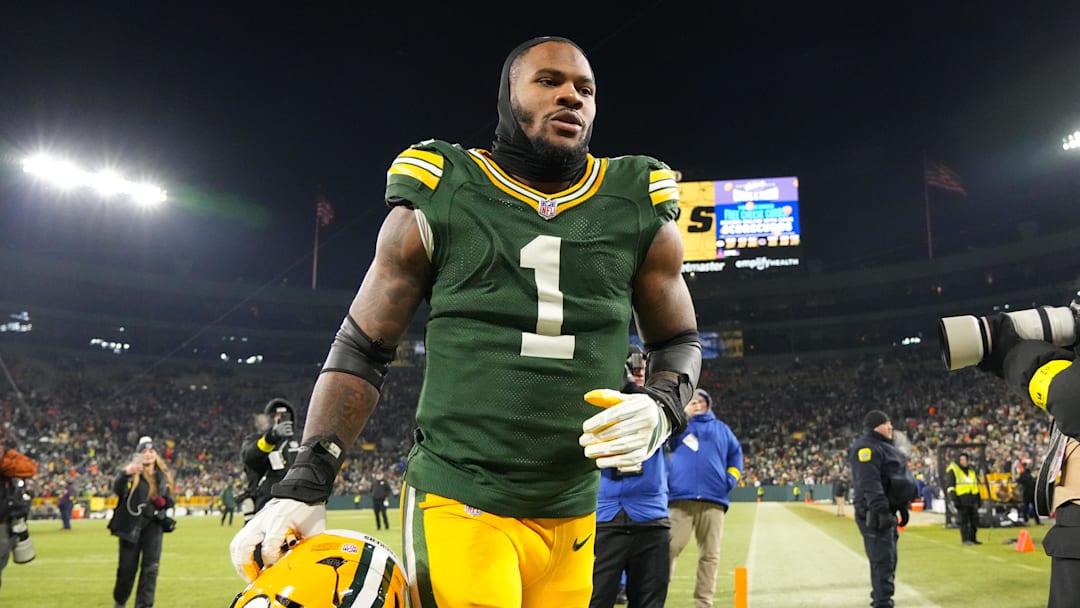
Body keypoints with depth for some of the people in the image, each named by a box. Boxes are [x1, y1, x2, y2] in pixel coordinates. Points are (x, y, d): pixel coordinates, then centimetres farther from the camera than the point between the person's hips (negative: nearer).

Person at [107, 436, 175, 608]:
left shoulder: (164, 476, 6)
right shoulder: (132, 473, -7)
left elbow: (170, 499, 16)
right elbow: (117, 489, -28)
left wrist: (165, 501, -10)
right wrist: (125, 473, -49)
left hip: (153, 525, 3)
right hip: (131, 526, -2)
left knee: (150, 568, -3)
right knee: (127, 568, 6)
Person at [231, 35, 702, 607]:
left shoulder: (641, 212, 3)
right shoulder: (437, 203, -3)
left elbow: (679, 342, 14)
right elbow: (362, 349, 2)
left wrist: (659, 408, -8)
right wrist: (305, 483, -7)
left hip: (571, 516, 4)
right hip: (457, 505, -3)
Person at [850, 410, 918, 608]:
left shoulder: (884, 446, 21)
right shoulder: (867, 447, -14)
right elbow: (869, 482, -25)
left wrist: (902, 508, 24)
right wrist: (881, 509, -31)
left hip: (887, 512, 11)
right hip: (876, 515, -11)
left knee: (888, 560, 16)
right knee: (883, 561, -11)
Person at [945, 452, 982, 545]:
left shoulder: (971, 469, 18)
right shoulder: (953, 470, -2)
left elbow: (976, 484, 25)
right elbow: (949, 485, -7)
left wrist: (979, 497, 21)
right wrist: (953, 498, -15)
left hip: (973, 498, 6)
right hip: (961, 498, -6)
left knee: (974, 519, 9)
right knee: (963, 520, -5)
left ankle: (972, 538, 20)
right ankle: (965, 539, 1)